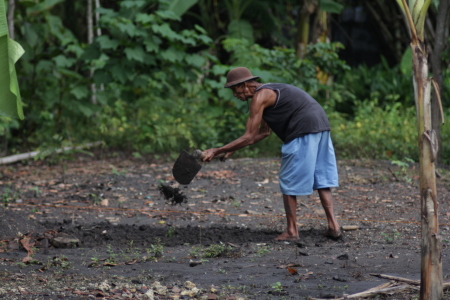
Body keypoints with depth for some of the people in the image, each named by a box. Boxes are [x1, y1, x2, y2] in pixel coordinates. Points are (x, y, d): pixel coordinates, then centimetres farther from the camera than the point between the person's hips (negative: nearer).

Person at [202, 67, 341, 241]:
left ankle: (292, 231, 4)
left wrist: (217, 151, -6)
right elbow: (264, 132, 27)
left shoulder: (259, 97, -8)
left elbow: (249, 137, -10)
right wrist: (233, 149, 23)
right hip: (321, 127, 10)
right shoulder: (269, 93, 22)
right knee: (322, 178, 12)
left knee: (289, 182, 1)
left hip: (303, 132, -10)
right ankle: (333, 226, 9)